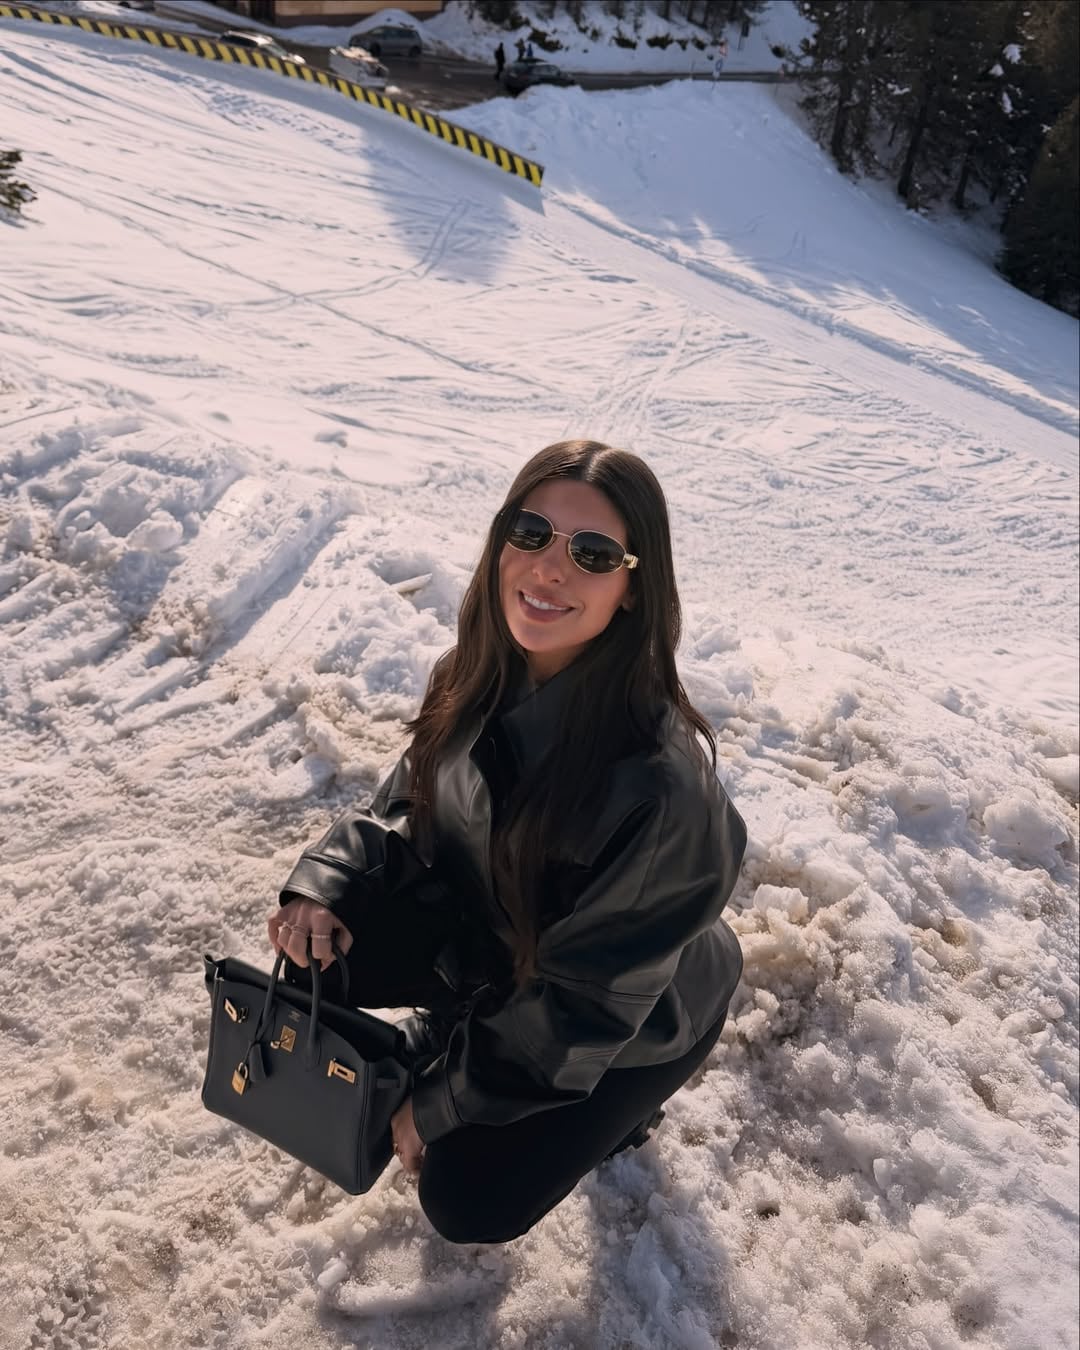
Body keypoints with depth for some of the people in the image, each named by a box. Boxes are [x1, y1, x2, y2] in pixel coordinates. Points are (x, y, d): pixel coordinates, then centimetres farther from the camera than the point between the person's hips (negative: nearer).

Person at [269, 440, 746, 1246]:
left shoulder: (661, 785, -39)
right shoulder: (482, 678, -19)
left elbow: (586, 1000, -28)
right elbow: (410, 810, -2)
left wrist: (438, 1102, -18)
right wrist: (325, 885, -21)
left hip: (636, 1019, -5)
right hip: (499, 930, 5)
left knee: (468, 1202, -5)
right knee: (321, 952, -9)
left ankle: (617, 1110, 20)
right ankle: (464, 1036, 15)